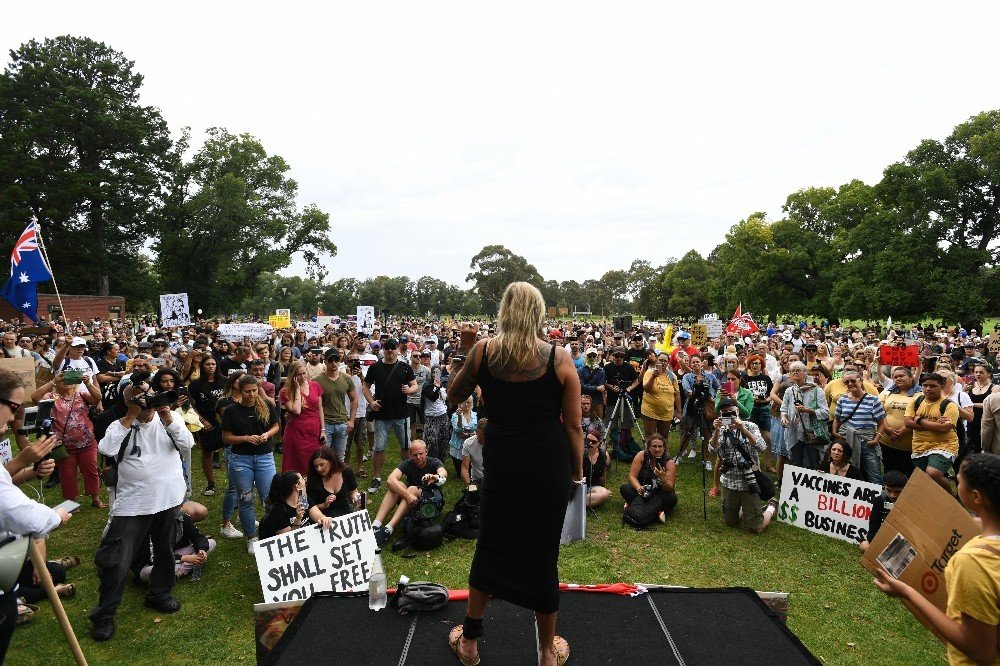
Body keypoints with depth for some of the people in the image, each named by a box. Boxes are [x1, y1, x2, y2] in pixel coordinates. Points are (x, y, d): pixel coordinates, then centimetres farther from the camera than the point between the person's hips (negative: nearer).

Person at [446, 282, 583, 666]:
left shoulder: (483, 351, -5)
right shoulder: (559, 359, -7)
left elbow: (453, 397, 9)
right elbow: (573, 425, -3)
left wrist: (466, 351, 15)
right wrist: (578, 469, 9)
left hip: (502, 463, 1)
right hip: (550, 465, -1)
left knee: (490, 545, 18)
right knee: (543, 553, 13)